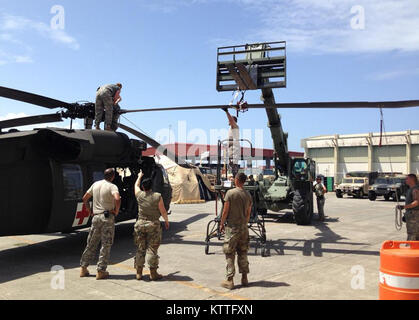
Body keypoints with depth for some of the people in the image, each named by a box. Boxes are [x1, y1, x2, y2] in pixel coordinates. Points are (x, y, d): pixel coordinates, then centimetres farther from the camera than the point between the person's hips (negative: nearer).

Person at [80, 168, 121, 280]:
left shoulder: (95, 184, 10)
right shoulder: (112, 186, -9)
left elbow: (84, 198, 17)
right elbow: (117, 199, -27)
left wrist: (90, 212, 19)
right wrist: (116, 211, -12)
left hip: (96, 217, 6)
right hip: (108, 217, -6)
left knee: (91, 244, 16)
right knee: (106, 245, 3)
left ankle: (83, 268, 23)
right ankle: (101, 271, 6)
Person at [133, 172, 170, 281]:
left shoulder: (139, 195, -1)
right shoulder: (157, 196, -8)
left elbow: (136, 185, 21)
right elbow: (163, 211, -4)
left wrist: (139, 176, 39)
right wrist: (166, 221, 14)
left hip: (140, 224, 3)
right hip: (153, 225, -2)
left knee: (140, 249, 11)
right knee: (152, 249, 3)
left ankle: (139, 273, 18)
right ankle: (153, 273, 8)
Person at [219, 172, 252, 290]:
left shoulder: (230, 193, -11)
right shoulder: (248, 195, 3)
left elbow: (225, 211, -10)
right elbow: (248, 213, 8)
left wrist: (222, 224, 2)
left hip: (232, 227, -5)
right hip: (244, 227, 5)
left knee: (230, 254, 2)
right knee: (243, 253, 15)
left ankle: (229, 280, 3)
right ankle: (244, 278, 21)